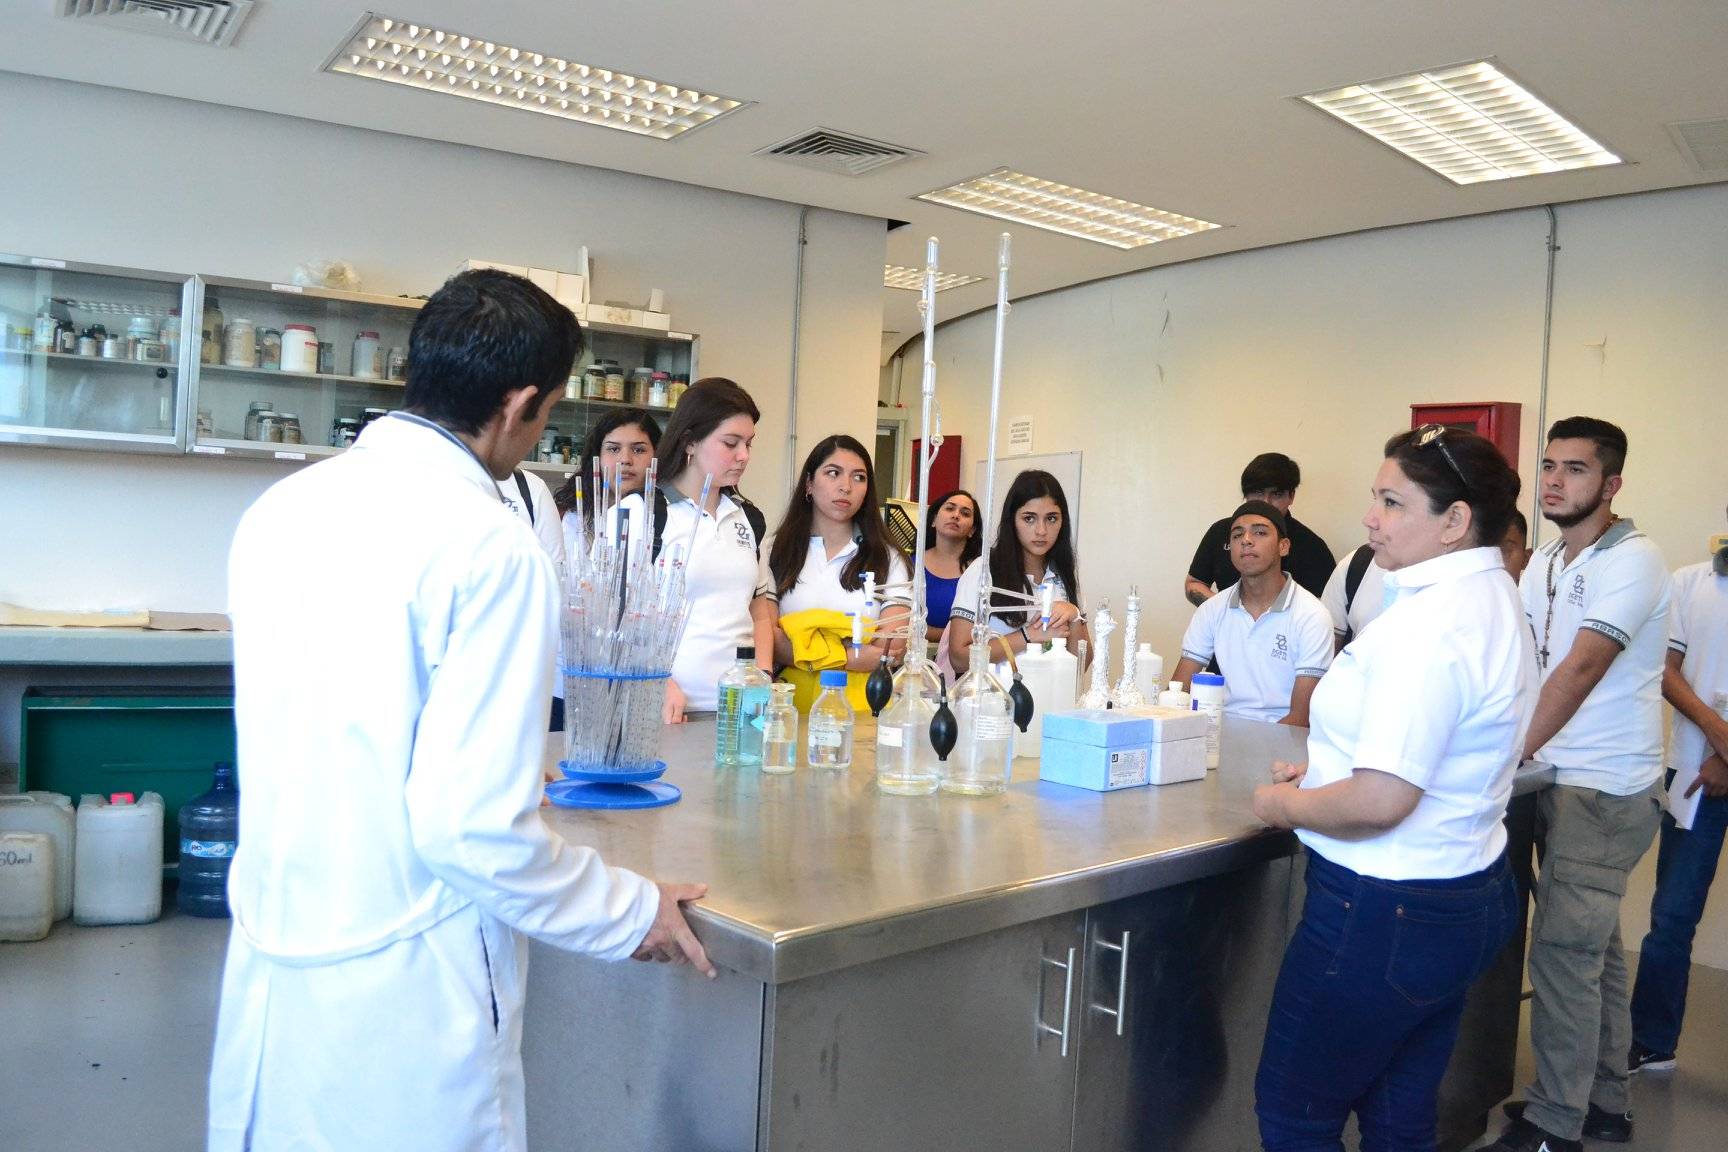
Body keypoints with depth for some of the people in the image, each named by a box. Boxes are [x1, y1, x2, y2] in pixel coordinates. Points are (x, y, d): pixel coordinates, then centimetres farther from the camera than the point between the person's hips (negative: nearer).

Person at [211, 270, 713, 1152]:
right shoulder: (491, 549, -21)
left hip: (265, 968, 7)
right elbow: (473, 826, -24)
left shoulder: (279, 509, 1)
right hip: (396, 992, -6)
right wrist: (632, 913, -7)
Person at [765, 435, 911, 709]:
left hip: (862, 700, 0)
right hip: (793, 699, 0)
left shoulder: (887, 559, 14)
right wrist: (852, 657, -13)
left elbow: (891, 649, 0)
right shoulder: (778, 553, 12)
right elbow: (765, 637, -2)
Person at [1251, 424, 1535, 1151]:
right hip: (1464, 897, 10)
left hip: (1386, 913, -10)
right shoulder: (1493, 602, 9)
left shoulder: (1428, 624, -23)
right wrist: (1326, 770, 12)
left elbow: (1381, 800, -28)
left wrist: (1287, 804, -11)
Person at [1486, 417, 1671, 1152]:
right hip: (1559, 781, 8)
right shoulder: (1543, 565, 11)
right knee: (1593, 947, 16)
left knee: (1562, 951, -5)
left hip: (1607, 790, -8)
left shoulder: (1631, 561, -14)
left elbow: (1582, 667, -25)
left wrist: (1511, 754, -30)